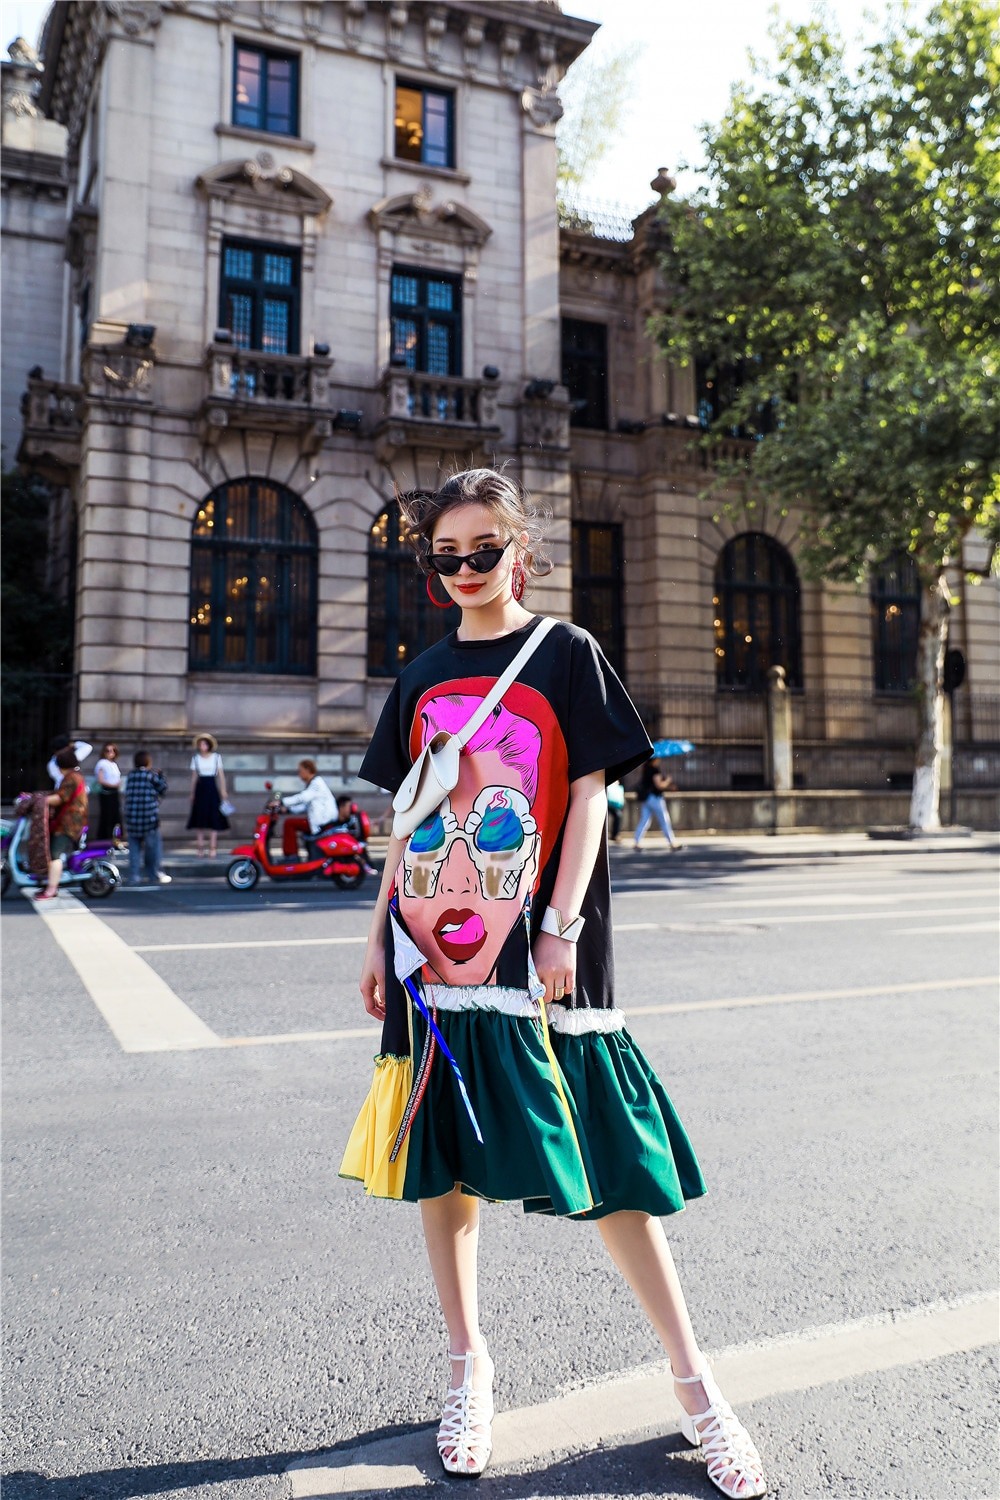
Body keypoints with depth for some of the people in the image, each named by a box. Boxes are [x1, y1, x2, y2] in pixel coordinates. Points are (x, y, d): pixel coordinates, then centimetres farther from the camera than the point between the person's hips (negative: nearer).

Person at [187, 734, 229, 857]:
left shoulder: (216, 757, 2)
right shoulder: (195, 758, 6)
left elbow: (221, 775, 1)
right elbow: (194, 776, 8)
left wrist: (223, 791, -6)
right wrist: (192, 793, 7)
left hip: (212, 788, -1)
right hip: (200, 789, 1)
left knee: (214, 818, -4)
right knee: (200, 818, -1)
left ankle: (213, 847, 0)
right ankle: (200, 847, 3)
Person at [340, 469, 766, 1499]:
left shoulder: (566, 653, 1)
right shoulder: (423, 678, 12)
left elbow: (590, 794, -4)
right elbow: (409, 822, 14)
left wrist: (561, 928, -12)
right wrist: (380, 939, 11)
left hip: (537, 954, -4)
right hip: (436, 953, 4)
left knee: (601, 1163, 0)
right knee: (441, 1160, 9)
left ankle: (693, 1383, 18)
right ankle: (468, 1368, 29)